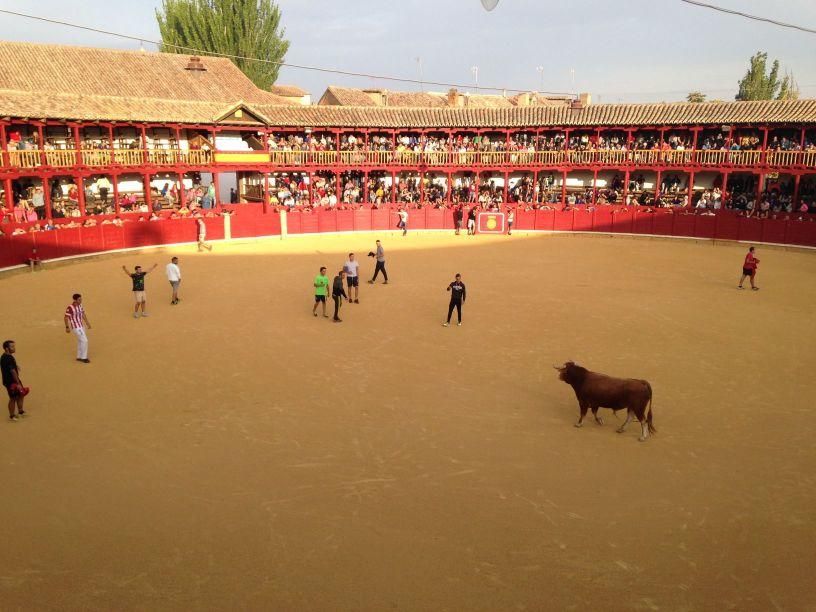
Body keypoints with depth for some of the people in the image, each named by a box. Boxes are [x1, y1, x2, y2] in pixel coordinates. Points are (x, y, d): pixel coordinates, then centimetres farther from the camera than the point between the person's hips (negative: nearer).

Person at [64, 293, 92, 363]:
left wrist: (87, 323, 15)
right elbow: (66, 317, -16)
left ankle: (79, 357, 30)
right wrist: (67, 327, -15)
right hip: (75, 327, -8)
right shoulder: (70, 307, -22)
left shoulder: (80, 305, 2)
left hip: (81, 326, 9)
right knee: (84, 341, -10)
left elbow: (83, 314, 15)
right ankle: (83, 357, 2)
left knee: (80, 341, 17)